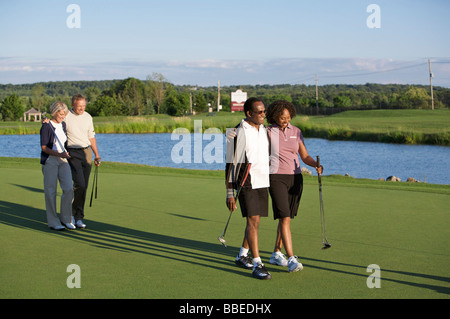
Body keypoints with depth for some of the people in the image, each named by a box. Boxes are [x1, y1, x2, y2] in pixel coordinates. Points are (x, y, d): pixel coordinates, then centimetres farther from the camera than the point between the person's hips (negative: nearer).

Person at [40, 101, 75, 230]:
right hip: (50, 161, -6)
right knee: (50, 191, -2)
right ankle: (53, 221, 6)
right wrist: (59, 154, -19)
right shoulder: (46, 126, -7)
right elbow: (44, 147, -11)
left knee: (69, 189, -4)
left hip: (63, 161, 6)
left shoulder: (63, 125, 12)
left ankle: (66, 219, 8)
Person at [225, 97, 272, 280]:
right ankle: (257, 265, -11)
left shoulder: (263, 130, 12)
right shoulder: (238, 133, -11)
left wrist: (270, 184, 22)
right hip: (246, 183, -7)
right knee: (253, 221, -12)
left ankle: (242, 256, 28)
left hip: (262, 182, 7)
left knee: (255, 221, 12)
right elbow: (231, 164, -10)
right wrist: (230, 194, -13)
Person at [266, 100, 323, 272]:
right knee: (285, 219, -14)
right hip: (276, 178, -5)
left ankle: (276, 254, 26)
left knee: (285, 218, 11)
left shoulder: (296, 132, 7)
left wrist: (316, 165, -12)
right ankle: (291, 259, -16)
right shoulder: (268, 132, -4)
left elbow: (305, 156, 6)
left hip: (295, 178, 5)